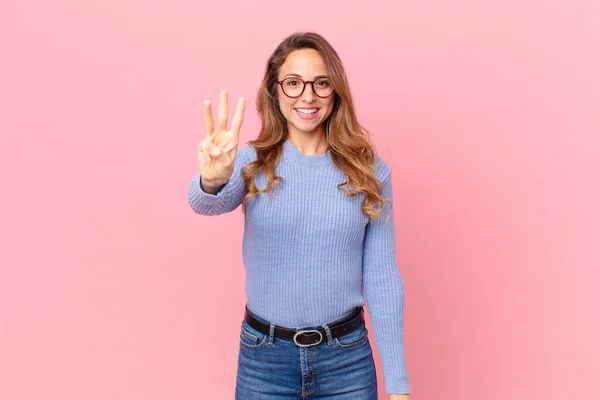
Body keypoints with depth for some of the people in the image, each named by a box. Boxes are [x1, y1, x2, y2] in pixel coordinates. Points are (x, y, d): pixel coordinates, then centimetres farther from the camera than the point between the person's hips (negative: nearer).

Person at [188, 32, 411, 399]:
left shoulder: (368, 170, -5)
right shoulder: (251, 162, -4)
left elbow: (382, 279, -3)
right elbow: (207, 204, -24)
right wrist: (212, 181, -48)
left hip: (347, 357, 0)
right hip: (264, 356, 0)